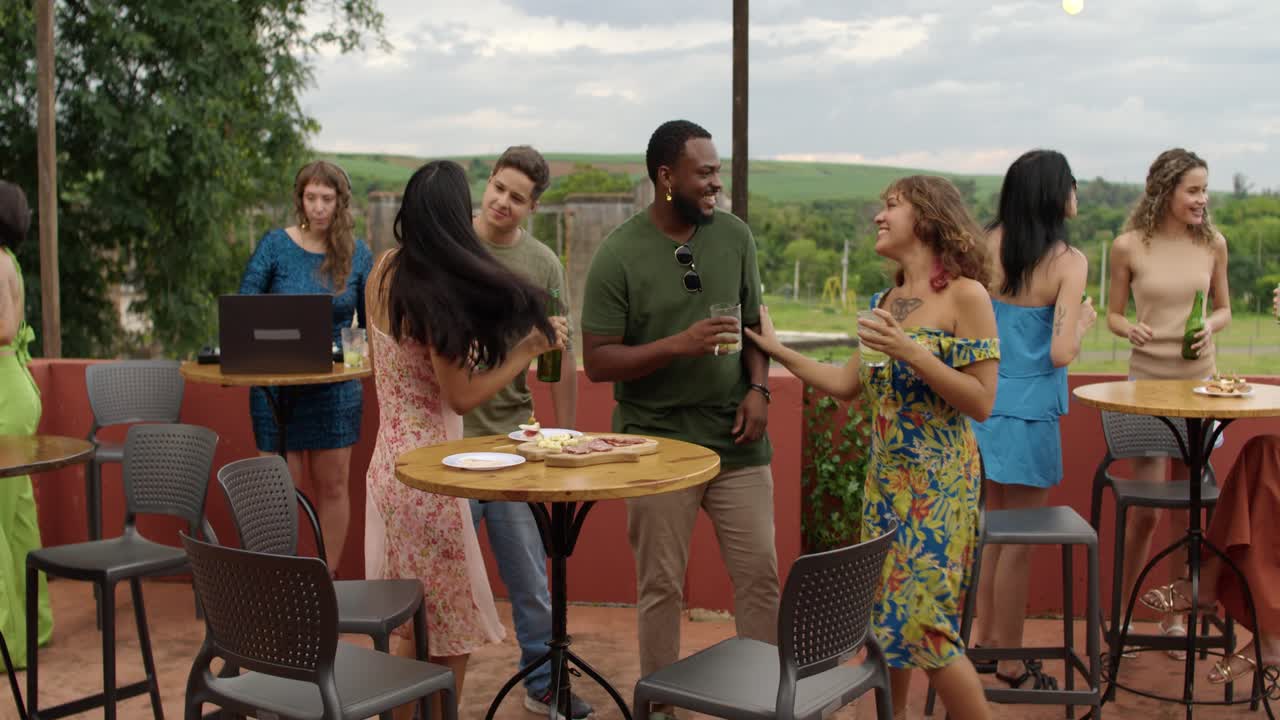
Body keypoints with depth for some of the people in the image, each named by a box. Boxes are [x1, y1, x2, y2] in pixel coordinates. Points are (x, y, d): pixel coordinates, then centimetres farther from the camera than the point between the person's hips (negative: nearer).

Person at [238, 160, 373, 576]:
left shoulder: (357, 255, 1)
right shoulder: (276, 245, -4)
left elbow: (369, 323, 9)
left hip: (336, 388, 2)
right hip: (277, 384, -1)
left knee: (332, 487, 8)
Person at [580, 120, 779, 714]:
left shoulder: (734, 236, 3)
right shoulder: (619, 255, -10)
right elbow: (597, 362, -10)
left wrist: (758, 387, -3)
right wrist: (679, 344, -21)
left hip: (736, 440, 3)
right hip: (658, 442, -3)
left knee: (760, 575, 6)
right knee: (661, 587, 6)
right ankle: (660, 704, 23)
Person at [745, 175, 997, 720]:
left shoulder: (965, 296, -12)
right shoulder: (885, 300, 9)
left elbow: (982, 402, -15)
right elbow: (849, 386, 11)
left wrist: (910, 351, -22)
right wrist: (777, 350, 12)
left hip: (938, 483, -7)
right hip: (884, 478, 7)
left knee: (923, 625, -6)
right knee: (884, 618, 12)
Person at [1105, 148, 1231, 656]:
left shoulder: (1212, 244, 3)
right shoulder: (1129, 247, -5)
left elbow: (1224, 310, 13)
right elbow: (1113, 315, 4)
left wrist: (1210, 327, -9)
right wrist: (1129, 328, -18)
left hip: (1199, 381, 3)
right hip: (1147, 381, -3)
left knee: (1189, 508, 7)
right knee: (1145, 510, -4)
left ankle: (1174, 615, 22)